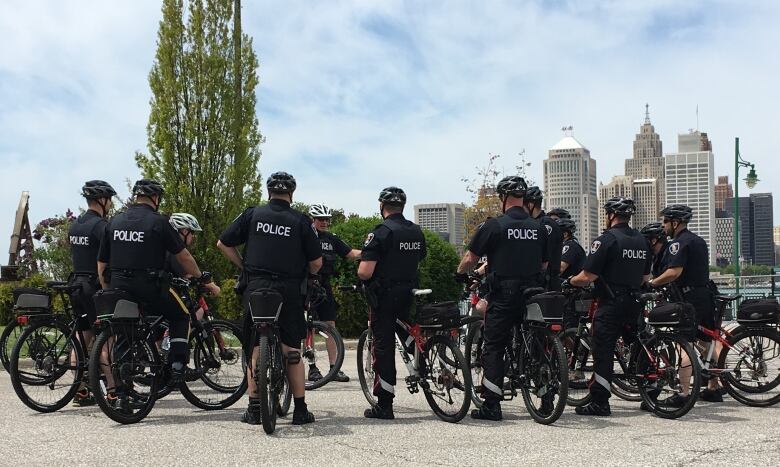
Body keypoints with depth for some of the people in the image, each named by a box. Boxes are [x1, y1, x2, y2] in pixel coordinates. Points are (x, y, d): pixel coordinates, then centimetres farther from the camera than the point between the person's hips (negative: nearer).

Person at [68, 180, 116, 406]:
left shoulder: (74, 225, 13)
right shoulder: (100, 225, -14)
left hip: (76, 283, 8)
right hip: (95, 285, -8)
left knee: (81, 338, 10)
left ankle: (80, 390, 13)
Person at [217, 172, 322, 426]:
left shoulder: (252, 214, 5)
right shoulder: (301, 221, 1)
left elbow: (223, 244, 7)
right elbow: (316, 263, 1)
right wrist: (305, 274, 21)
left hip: (255, 288, 1)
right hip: (289, 290, -1)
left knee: (254, 349, 7)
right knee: (292, 351, 6)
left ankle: (254, 409, 10)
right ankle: (300, 409, 9)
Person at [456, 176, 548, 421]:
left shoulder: (494, 225, -8)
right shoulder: (539, 227, 7)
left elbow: (471, 257, -5)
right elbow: (545, 264, 13)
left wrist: (460, 273, 14)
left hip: (503, 295, -4)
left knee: (494, 348, 1)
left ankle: (491, 405, 0)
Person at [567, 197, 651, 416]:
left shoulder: (606, 239, -12)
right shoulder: (642, 240, 11)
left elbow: (587, 276, -17)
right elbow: (646, 277, 17)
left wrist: (569, 281, 1)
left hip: (610, 305, -7)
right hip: (634, 304, 7)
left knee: (603, 353, -3)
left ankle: (599, 403, -2)